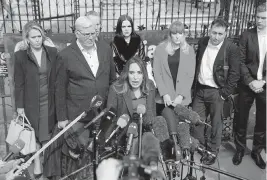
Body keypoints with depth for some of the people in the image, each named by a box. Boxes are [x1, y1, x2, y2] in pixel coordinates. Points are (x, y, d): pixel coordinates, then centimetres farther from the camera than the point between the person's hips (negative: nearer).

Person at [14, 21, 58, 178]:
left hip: (49, 100, 1)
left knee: (48, 133, 10)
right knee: (34, 133, 12)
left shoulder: (53, 52, -3)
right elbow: (19, 83, -4)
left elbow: (57, 78, 1)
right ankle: (37, 162, 29)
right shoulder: (20, 56, -6)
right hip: (31, 102, -1)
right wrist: (19, 105, -4)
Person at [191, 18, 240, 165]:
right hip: (199, 89, 5)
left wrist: (224, 94, -13)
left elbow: (234, 74, -11)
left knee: (216, 123, 10)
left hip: (216, 92, -4)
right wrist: (194, 85, 8)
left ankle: (212, 151, 29)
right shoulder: (202, 42, 1)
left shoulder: (231, 48, -13)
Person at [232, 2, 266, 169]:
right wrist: (250, 81, -14)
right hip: (247, 85, 0)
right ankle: (240, 149, 27)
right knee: (241, 119, 9)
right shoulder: (246, 35, -2)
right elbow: (241, 61, -5)